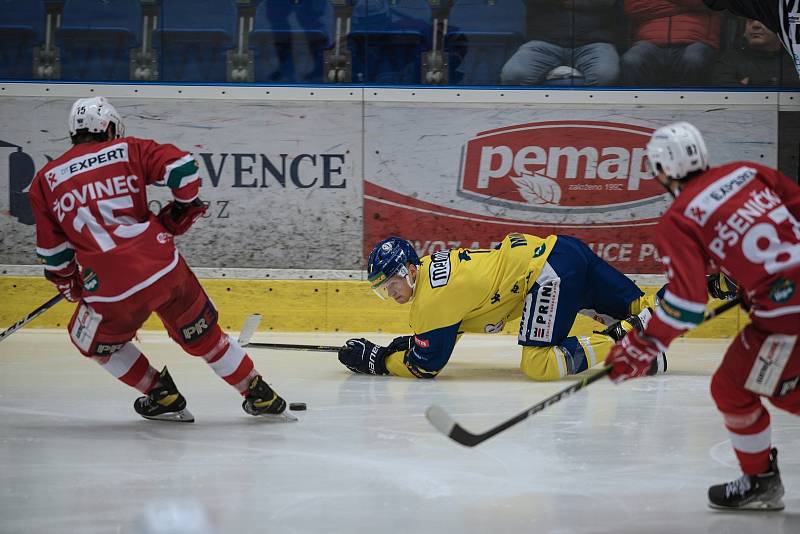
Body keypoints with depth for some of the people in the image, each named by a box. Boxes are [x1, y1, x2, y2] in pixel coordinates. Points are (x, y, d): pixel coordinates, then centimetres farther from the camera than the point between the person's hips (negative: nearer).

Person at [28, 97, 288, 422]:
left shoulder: (45, 181, 11)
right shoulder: (128, 150, 10)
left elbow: (52, 250, 13)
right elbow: (181, 167, -2)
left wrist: (66, 282, 31)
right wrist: (185, 207, 16)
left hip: (112, 290, -1)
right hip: (166, 269, 1)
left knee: (92, 341, 28)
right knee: (202, 333, 22)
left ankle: (161, 395, 26)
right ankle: (260, 395, 26)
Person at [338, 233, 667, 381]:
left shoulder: (435, 296, -12)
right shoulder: (429, 268, 15)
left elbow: (427, 364, -7)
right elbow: (437, 335, 28)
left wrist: (376, 360, 0)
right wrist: (402, 346, 16)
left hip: (550, 271, -9)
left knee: (539, 365, -16)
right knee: (636, 309, 14)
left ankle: (627, 338, -16)